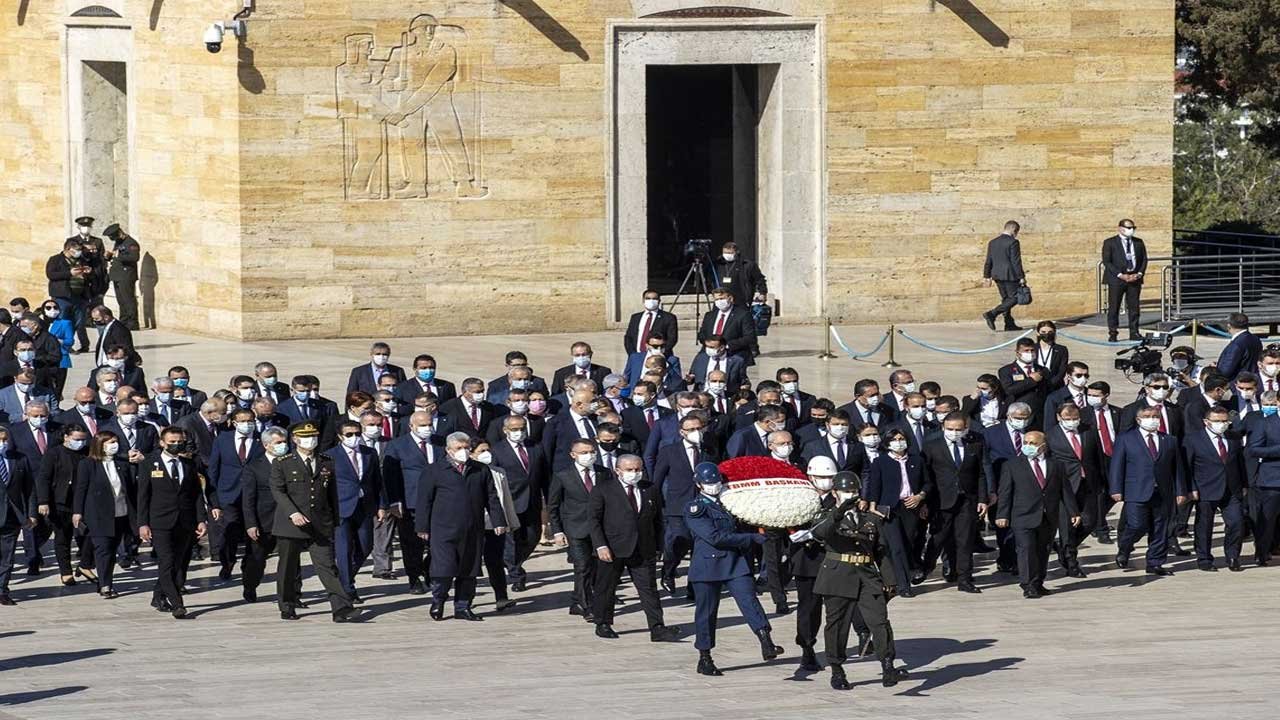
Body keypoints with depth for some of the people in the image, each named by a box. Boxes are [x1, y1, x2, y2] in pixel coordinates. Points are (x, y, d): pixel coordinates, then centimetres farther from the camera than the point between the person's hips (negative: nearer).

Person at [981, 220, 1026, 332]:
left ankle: (1009, 325, 13)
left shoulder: (993, 242, 10)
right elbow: (1016, 262, -14)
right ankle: (991, 314, -15)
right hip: (1010, 276, -8)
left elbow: (989, 261, 12)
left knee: (1006, 299, 14)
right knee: (1014, 298, -2)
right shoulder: (1013, 242, -12)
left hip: (997, 276, 8)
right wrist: (1021, 277, -10)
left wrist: (986, 277, 17)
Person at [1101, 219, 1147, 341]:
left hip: (1135, 278, 3)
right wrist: (1120, 275, -14)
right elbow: (1107, 262, -6)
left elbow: (1144, 259, 12)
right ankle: (1112, 333, 3)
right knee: (1113, 307, -2)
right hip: (1116, 280, -3)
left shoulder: (1139, 242, 13)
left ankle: (1134, 333, 7)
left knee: (1134, 307, 2)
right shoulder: (1110, 243, 0)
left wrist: (1139, 274, -5)